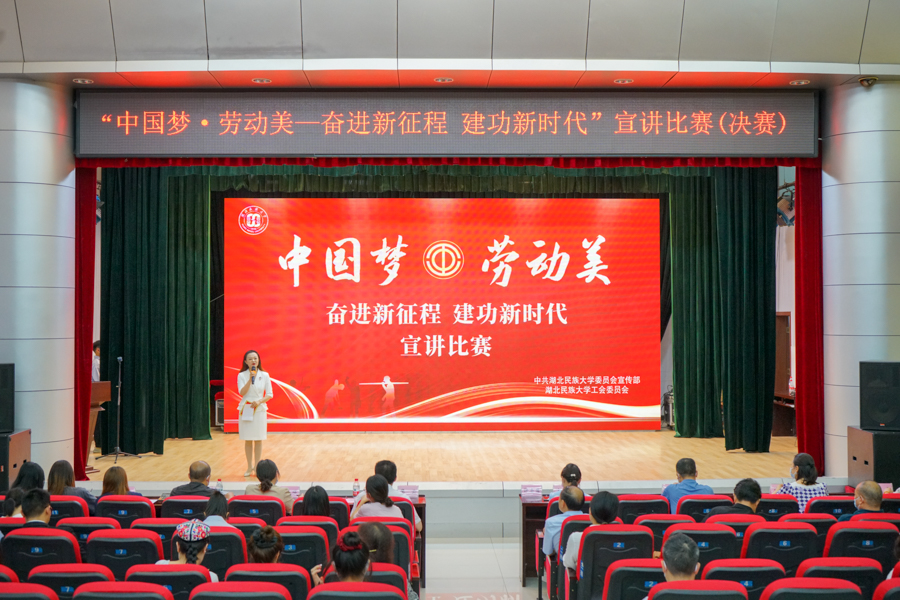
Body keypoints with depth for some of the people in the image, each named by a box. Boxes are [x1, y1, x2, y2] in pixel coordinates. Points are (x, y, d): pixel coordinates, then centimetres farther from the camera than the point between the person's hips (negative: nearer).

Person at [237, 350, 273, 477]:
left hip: (260, 409, 0)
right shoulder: (242, 375, 1)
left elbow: (270, 394, 2)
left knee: (258, 439, 1)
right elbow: (242, 392, -11)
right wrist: (250, 379, -19)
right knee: (247, 440, 4)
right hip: (245, 409, 0)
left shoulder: (264, 375, 2)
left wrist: (259, 401, -13)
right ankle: (249, 467, 13)